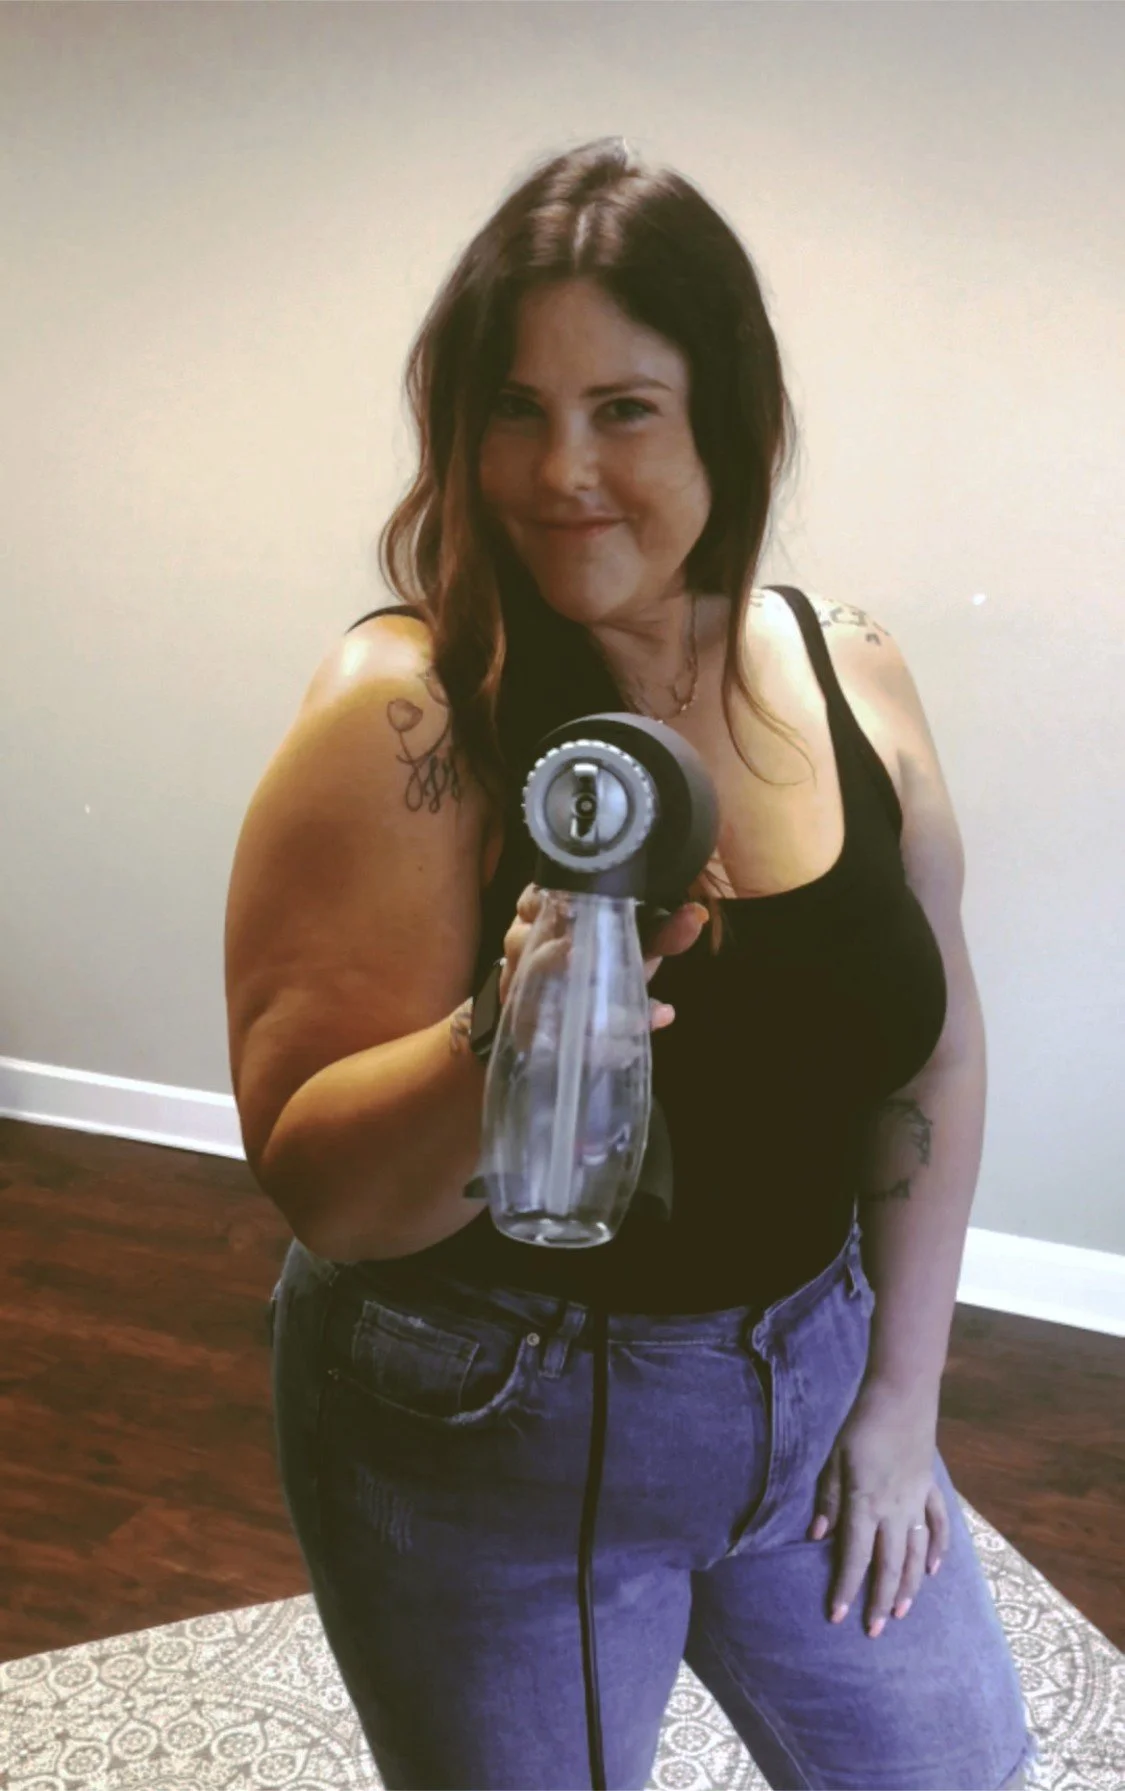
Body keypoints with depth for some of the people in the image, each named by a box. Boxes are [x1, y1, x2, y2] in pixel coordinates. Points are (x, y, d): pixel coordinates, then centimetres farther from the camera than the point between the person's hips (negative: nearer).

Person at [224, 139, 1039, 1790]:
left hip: (811, 1376, 5)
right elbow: (318, 1191, -20)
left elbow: (930, 1048, 2)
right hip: (490, 1442, -4)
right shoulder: (403, 713, -20)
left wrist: (900, 1396, 4)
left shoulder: (850, 676, -7)